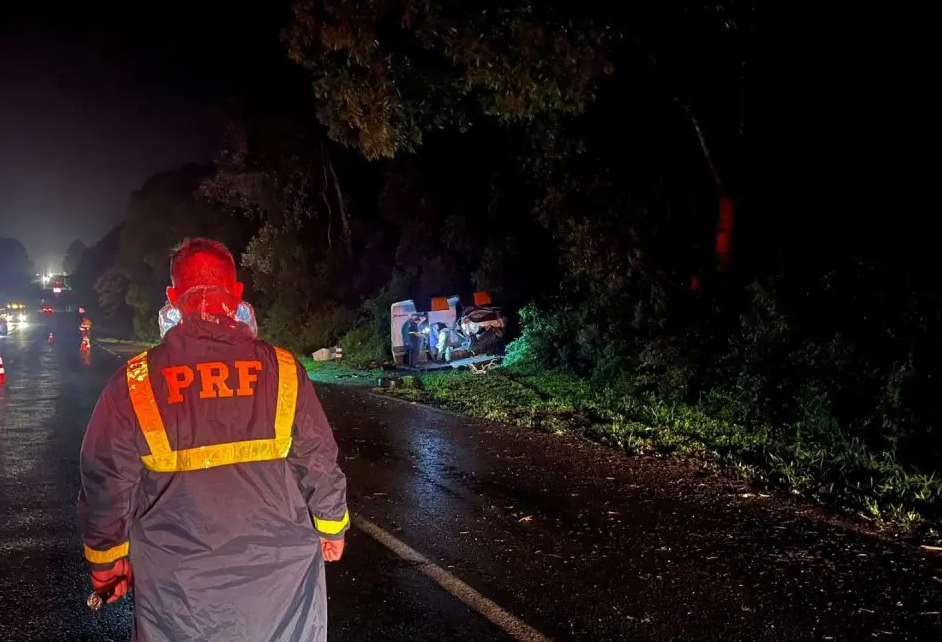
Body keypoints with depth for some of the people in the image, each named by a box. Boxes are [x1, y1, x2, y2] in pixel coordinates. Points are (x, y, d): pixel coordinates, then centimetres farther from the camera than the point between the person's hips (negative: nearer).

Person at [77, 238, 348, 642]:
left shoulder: (135, 384, -10)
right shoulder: (283, 370, -9)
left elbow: (106, 481, -2)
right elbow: (320, 465, -3)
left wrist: (107, 561, 13)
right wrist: (332, 528, 14)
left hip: (178, 590, 0)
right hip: (282, 573, 1)